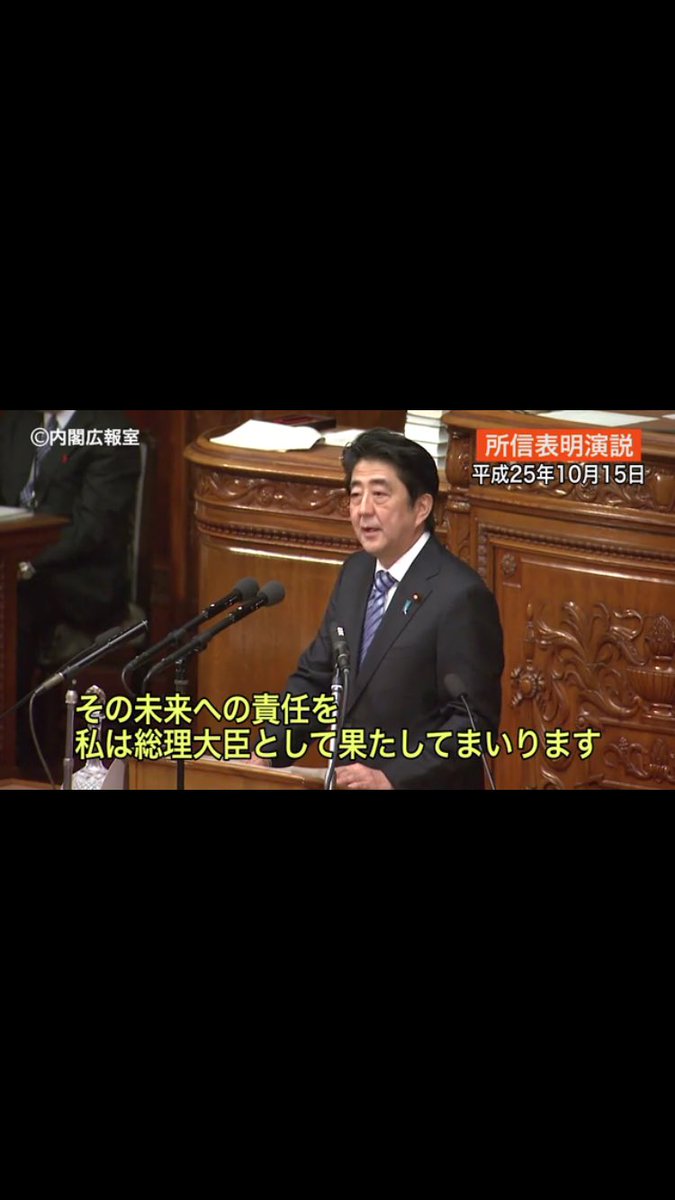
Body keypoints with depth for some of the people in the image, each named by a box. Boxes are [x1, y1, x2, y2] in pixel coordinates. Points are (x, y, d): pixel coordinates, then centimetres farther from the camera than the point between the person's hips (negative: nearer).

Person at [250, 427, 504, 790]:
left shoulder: (460, 596, -14)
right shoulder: (356, 572, 8)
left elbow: (473, 723, -14)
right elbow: (315, 677, 13)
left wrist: (392, 779, -20)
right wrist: (266, 753, 1)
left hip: (418, 785, -6)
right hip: (349, 781, 6)